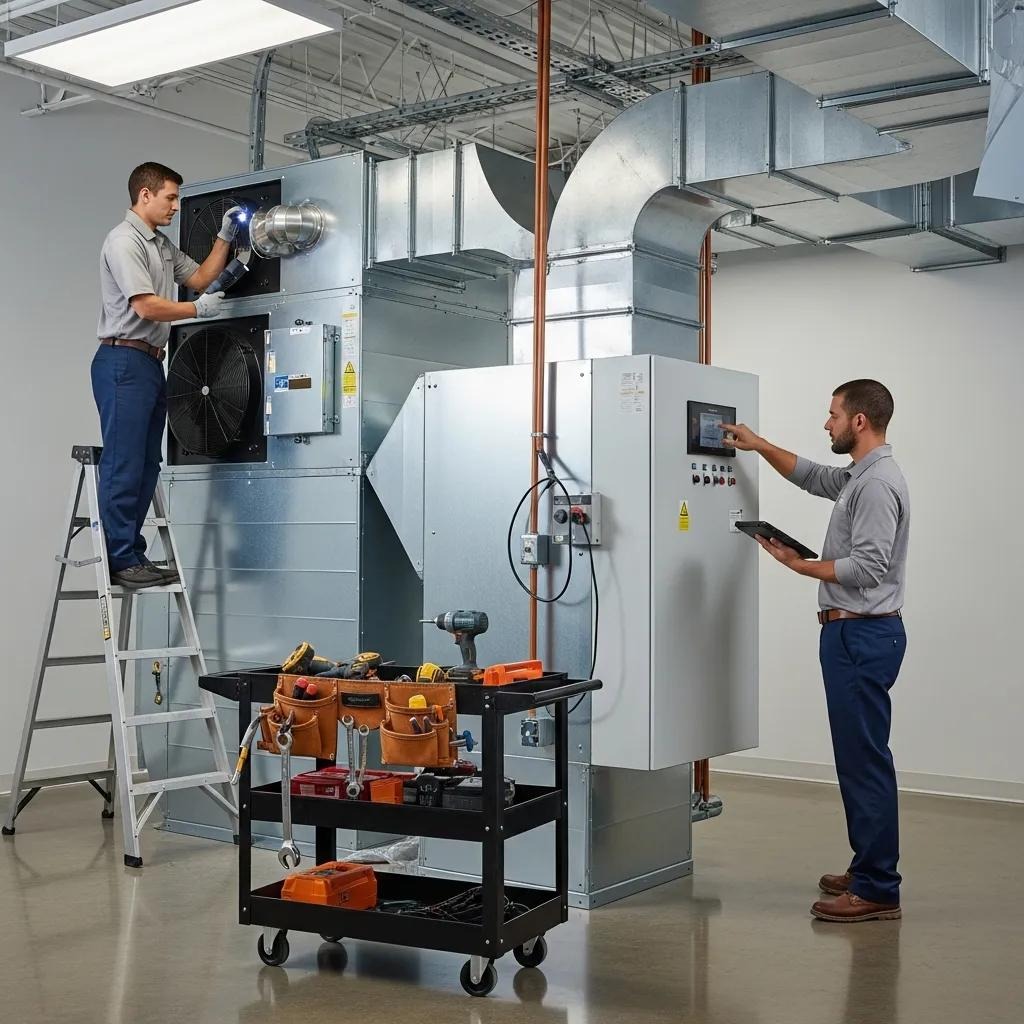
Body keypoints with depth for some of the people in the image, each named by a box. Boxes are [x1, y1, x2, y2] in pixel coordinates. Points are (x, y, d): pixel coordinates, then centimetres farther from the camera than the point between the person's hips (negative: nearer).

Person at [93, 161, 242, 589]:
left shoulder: (163, 245, 19)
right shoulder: (124, 241, -10)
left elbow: (200, 278, 26)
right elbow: (147, 306, -17)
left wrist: (225, 237, 18)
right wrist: (199, 309, -5)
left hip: (151, 362, 10)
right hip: (124, 361, -10)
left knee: (146, 466, 8)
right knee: (124, 465, -10)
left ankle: (132, 554, 12)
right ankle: (121, 561, -9)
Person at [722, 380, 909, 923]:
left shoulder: (878, 484, -17)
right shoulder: (860, 477, 15)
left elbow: (868, 567, -24)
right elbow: (810, 475, 34)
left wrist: (800, 565, -16)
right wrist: (758, 445, 33)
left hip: (863, 635, -11)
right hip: (852, 633, 11)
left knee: (864, 759, -8)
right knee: (859, 757, 15)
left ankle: (877, 890, -3)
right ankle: (870, 870, 24)